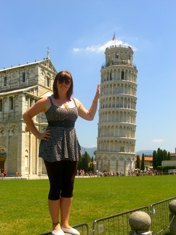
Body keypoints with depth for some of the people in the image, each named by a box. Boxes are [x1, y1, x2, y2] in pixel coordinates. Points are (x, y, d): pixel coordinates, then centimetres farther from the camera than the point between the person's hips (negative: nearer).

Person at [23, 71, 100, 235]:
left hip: (71, 147, 5)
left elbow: (90, 116, 23)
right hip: (53, 146, -5)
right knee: (56, 186, -2)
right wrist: (37, 134, -1)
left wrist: (96, 98, 14)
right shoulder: (47, 101, 2)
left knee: (68, 186, 6)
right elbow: (27, 115, 6)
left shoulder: (75, 102, 15)